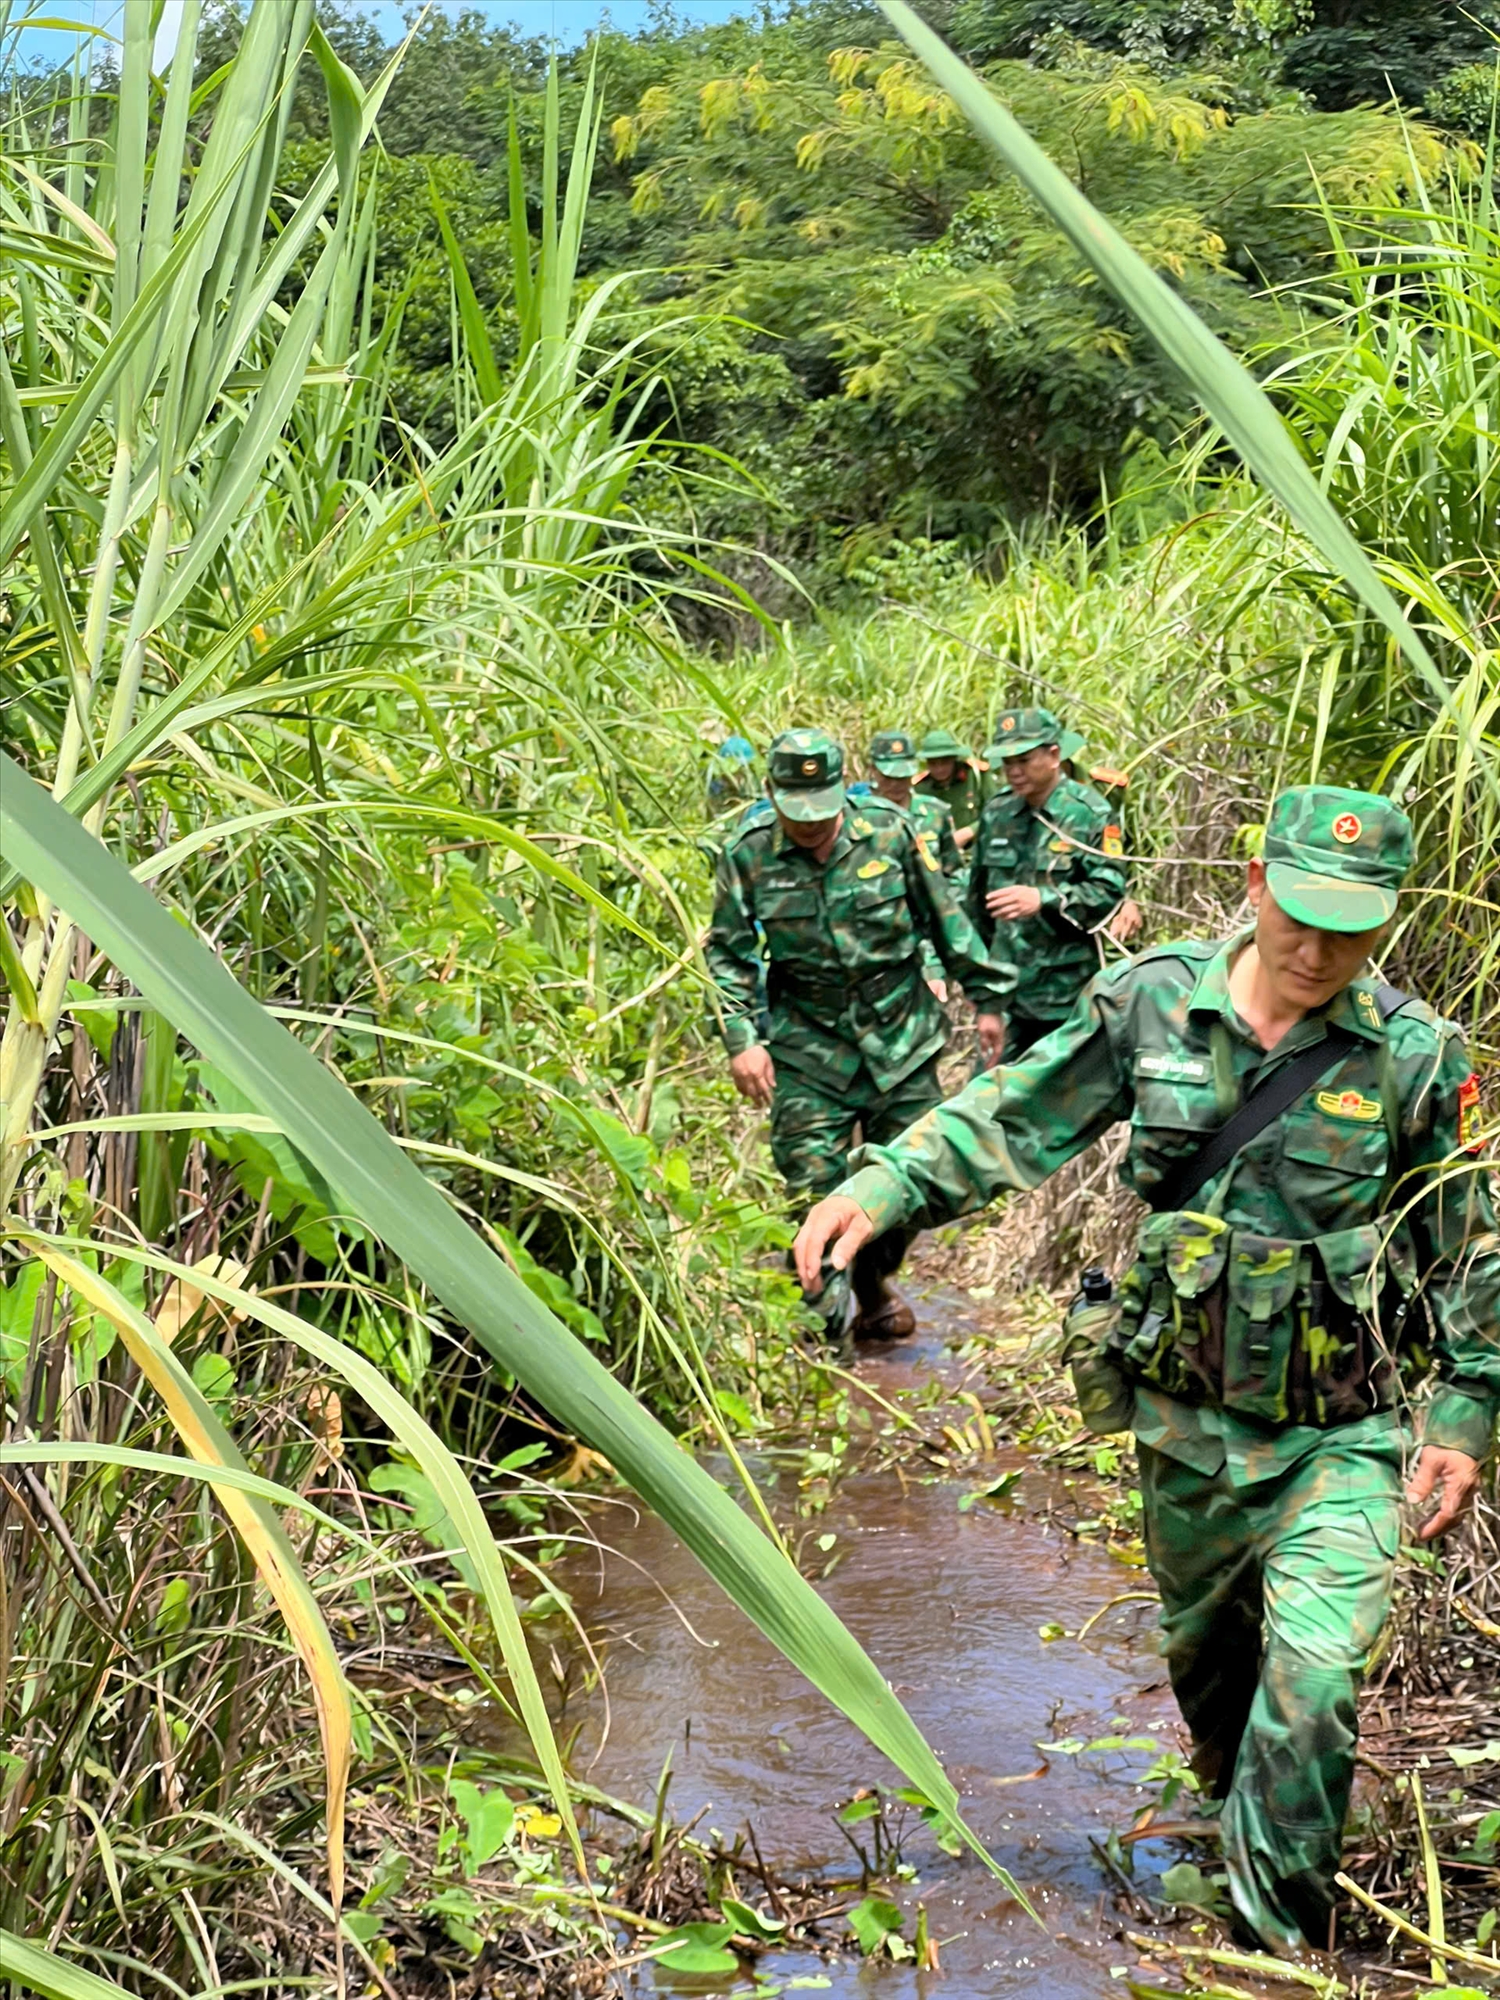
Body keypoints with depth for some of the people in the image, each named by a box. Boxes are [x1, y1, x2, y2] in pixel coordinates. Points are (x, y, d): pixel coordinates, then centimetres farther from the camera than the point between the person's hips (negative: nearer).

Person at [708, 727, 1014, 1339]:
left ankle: (872, 1285, 31)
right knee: (813, 1187, -7)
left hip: (901, 1039, 2)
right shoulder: (748, 855, -7)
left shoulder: (889, 831, -5)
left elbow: (946, 918, 5)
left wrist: (987, 996, 8)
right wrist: (741, 1039, -12)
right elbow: (728, 955, -1)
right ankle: (820, 1320, 3)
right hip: (807, 1051, -1)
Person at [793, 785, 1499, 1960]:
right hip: (1186, 1419, 3)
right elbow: (1015, 1116, -1)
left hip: (1340, 1435, -3)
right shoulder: (1154, 1003, -7)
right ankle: (1238, 1813, 54)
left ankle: (1282, 1940, 4)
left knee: (1312, 1680, -16)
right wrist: (884, 1186, -14)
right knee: (1204, 1647, 24)